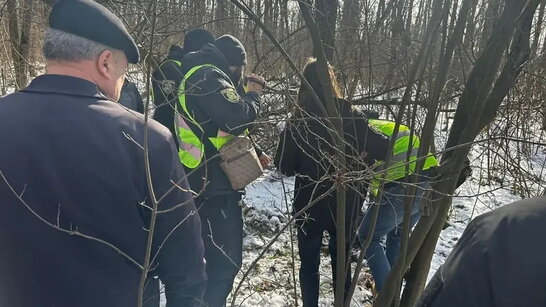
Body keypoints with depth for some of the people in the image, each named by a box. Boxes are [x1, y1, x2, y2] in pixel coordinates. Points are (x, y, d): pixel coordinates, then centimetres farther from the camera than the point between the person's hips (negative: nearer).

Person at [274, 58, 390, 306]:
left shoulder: (298, 123, -13)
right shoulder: (352, 118, -10)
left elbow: (283, 166, -10)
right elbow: (383, 150, -12)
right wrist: (358, 156, 6)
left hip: (310, 204, -1)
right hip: (346, 203, 2)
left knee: (309, 262, 17)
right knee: (341, 259, 23)